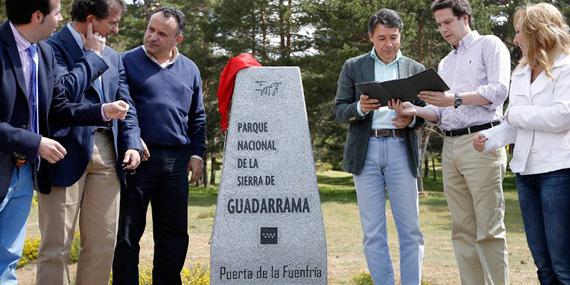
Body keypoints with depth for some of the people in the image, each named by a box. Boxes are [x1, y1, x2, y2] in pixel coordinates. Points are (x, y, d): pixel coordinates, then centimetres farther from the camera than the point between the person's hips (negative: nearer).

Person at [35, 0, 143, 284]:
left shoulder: (113, 57, 18)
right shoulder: (52, 47, -4)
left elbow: (125, 106, 17)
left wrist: (132, 144, 2)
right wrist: (91, 56, -8)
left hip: (106, 153, 7)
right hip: (66, 152, -6)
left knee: (104, 244, 9)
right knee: (56, 246, -1)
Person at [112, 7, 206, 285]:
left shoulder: (189, 69, 12)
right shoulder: (127, 62, 1)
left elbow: (197, 117, 18)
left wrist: (196, 153, 10)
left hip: (176, 160, 4)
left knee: (174, 233, 10)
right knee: (128, 233, 3)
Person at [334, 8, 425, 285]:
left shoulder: (415, 69, 12)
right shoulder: (353, 67, 9)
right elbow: (339, 111, 5)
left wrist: (411, 118, -13)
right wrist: (360, 107, -16)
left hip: (401, 150, 1)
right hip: (366, 150, 0)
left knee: (410, 229, 0)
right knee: (373, 232, 2)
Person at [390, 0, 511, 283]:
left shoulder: (489, 45, 6)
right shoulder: (445, 63, 25)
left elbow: (498, 90, -9)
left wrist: (455, 99, -19)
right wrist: (414, 110, -1)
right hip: (450, 146, 7)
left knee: (488, 228, -9)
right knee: (463, 229, 5)